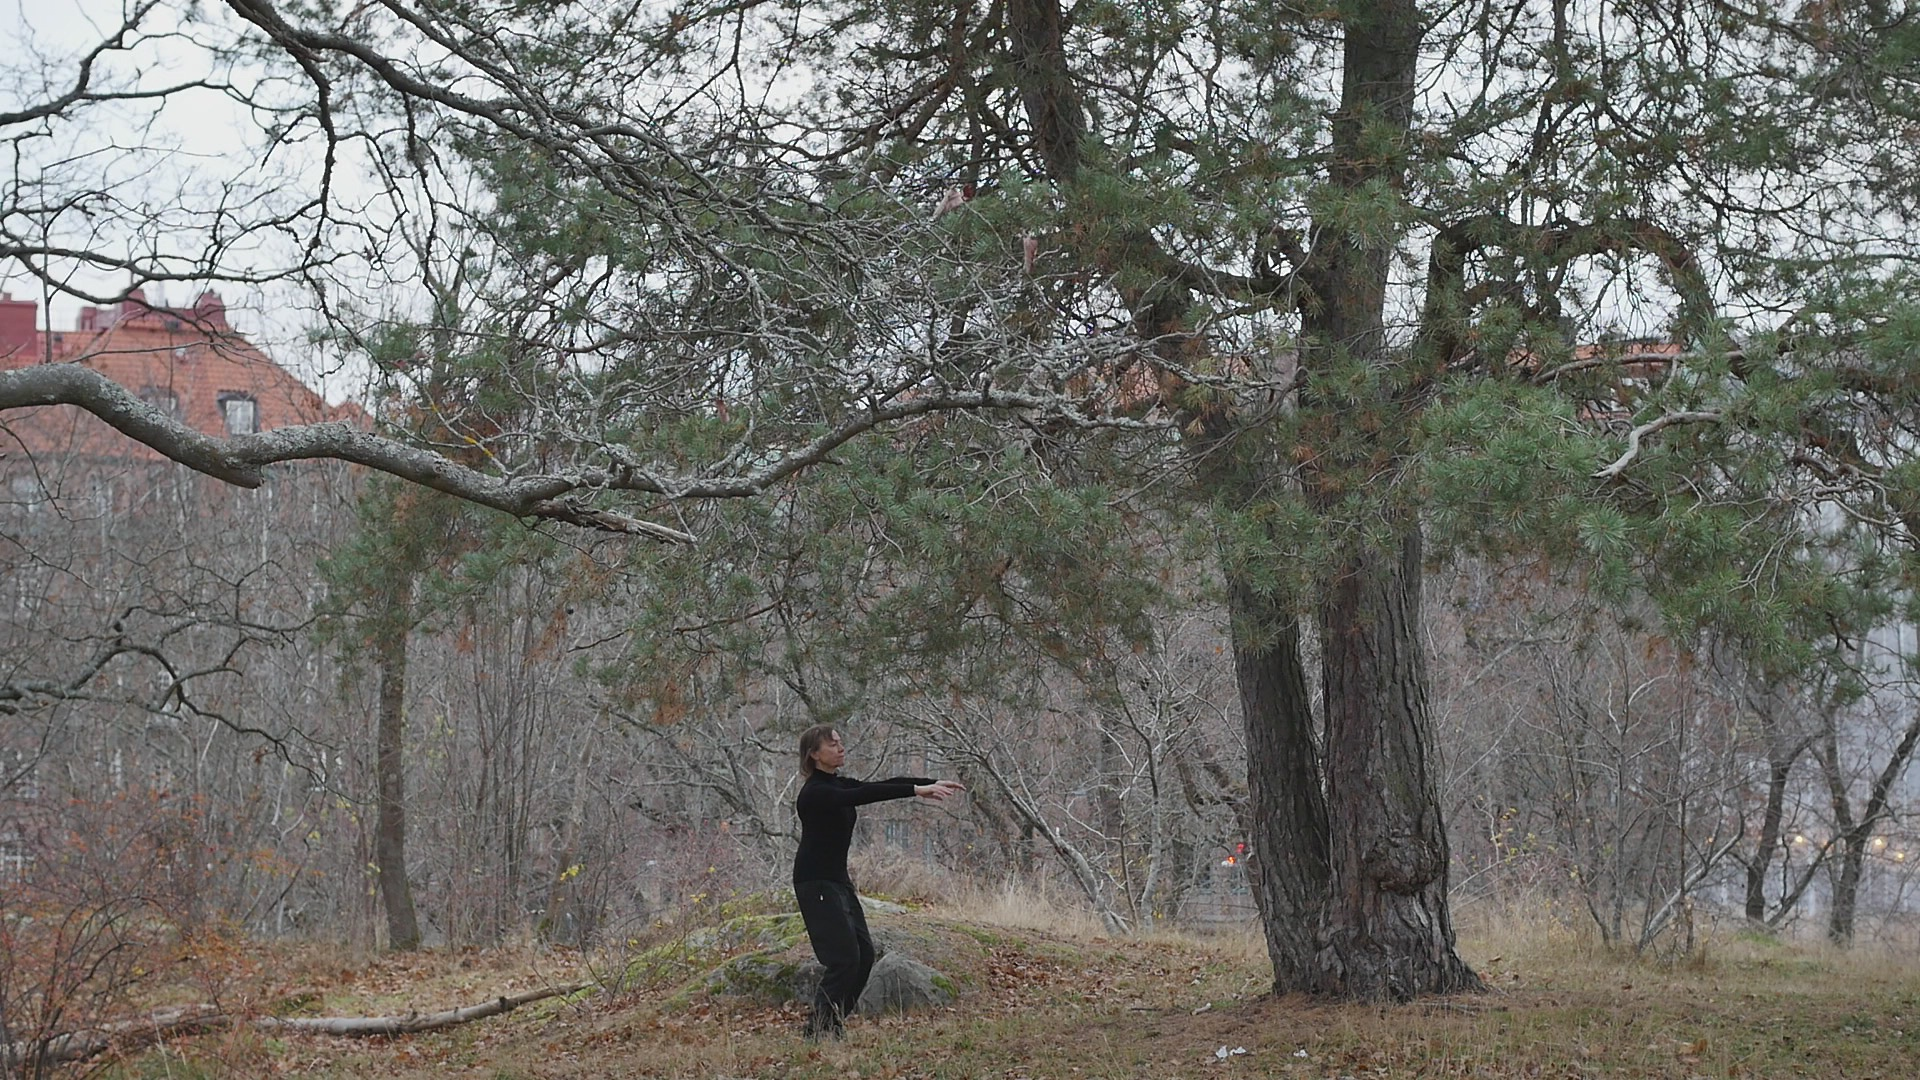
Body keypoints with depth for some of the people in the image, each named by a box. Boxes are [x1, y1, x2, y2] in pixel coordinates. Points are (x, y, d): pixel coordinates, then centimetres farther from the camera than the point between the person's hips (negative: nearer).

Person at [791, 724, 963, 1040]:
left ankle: (832, 1025, 15)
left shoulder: (840, 785, 12)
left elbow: (881, 785, 3)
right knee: (844, 958, -13)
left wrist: (932, 783, -8)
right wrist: (916, 791, -36)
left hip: (838, 880, 10)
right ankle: (819, 1031, -5)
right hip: (815, 882, -10)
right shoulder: (814, 793, -17)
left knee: (863, 954, 6)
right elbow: (866, 795, -30)